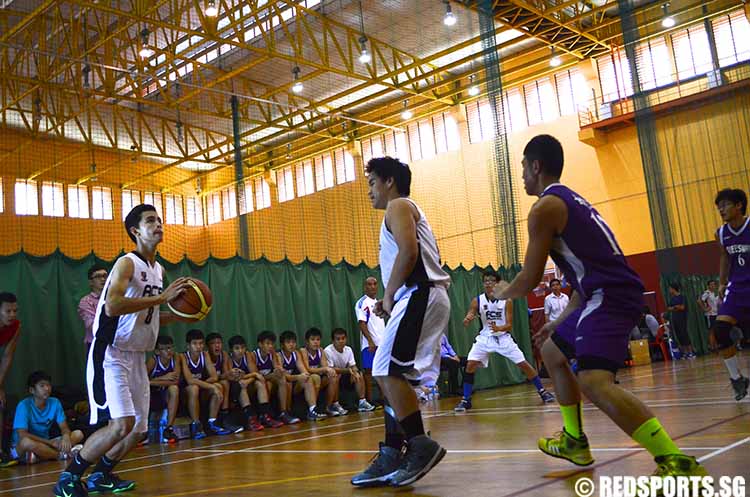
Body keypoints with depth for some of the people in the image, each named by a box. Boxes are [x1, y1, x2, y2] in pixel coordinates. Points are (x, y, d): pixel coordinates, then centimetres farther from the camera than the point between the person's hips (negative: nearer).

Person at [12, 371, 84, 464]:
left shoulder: (55, 403, -1)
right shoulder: (24, 406, -16)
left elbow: (64, 428, -2)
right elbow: (22, 435, -24)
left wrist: (66, 436, -27)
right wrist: (50, 442, -27)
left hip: (45, 445, 5)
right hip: (20, 448, -5)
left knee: (78, 434, -11)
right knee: (26, 442, -40)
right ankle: (62, 455, -22)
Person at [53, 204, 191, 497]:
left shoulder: (159, 270, 13)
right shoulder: (127, 263, -13)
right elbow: (113, 306, -30)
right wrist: (162, 297, -26)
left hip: (137, 357, 9)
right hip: (111, 354, -9)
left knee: (139, 428, 11)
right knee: (121, 424, -20)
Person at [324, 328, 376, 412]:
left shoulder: (348, 349, -3)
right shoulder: (327, 351, -22)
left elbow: (353, 366, 0)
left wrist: (355, 372, -24)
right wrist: (347, 370, -33)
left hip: (344, 376, 6)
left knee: (359, 374, -9)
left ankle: (362, 402, -9)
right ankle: (335, 405, -26)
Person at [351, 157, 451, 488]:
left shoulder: (398, 206, -1)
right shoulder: (407, 211, 29)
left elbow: (408, 252, -18)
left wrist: (388, 296, -11)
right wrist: (392, 300, 18)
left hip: (420, 296, -11)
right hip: (425, 297, 11)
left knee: (388, 373, -15)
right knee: (392, 375, 9)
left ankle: (421, 446, -13)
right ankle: (391, 458, 11)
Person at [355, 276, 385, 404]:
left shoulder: (378, 303, 17)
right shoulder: (362, 302, -7)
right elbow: (362, 323, -14)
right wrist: (370, 341, -21)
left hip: (382, 343, 8)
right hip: (370, 344, -8)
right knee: (368, 371, -4)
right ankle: (369, 401, -2)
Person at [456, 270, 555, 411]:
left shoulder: (507, 300, -11)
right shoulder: (477, 301, -10)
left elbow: (509, 325, -12)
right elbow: (466, 322, -15)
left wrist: (499, 328, -35)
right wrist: (467, 319, -40)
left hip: (503, 337, 0)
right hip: (485, 337, 0)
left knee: (523, 364, -3)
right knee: (470, 365, -16)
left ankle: (542, 391, 16)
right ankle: (466, 400, -6)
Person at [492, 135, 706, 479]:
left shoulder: (545, 207, -9)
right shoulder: (572, 200, 22)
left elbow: (529, 280, -8)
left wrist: (503, 292, 15)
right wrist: (560, 322, 32)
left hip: (610, 296, -11)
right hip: (610, 293, 11)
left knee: (594, 383, -24)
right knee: (552, 352, 25)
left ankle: (679, 463, -27)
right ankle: (574, 441, 33)